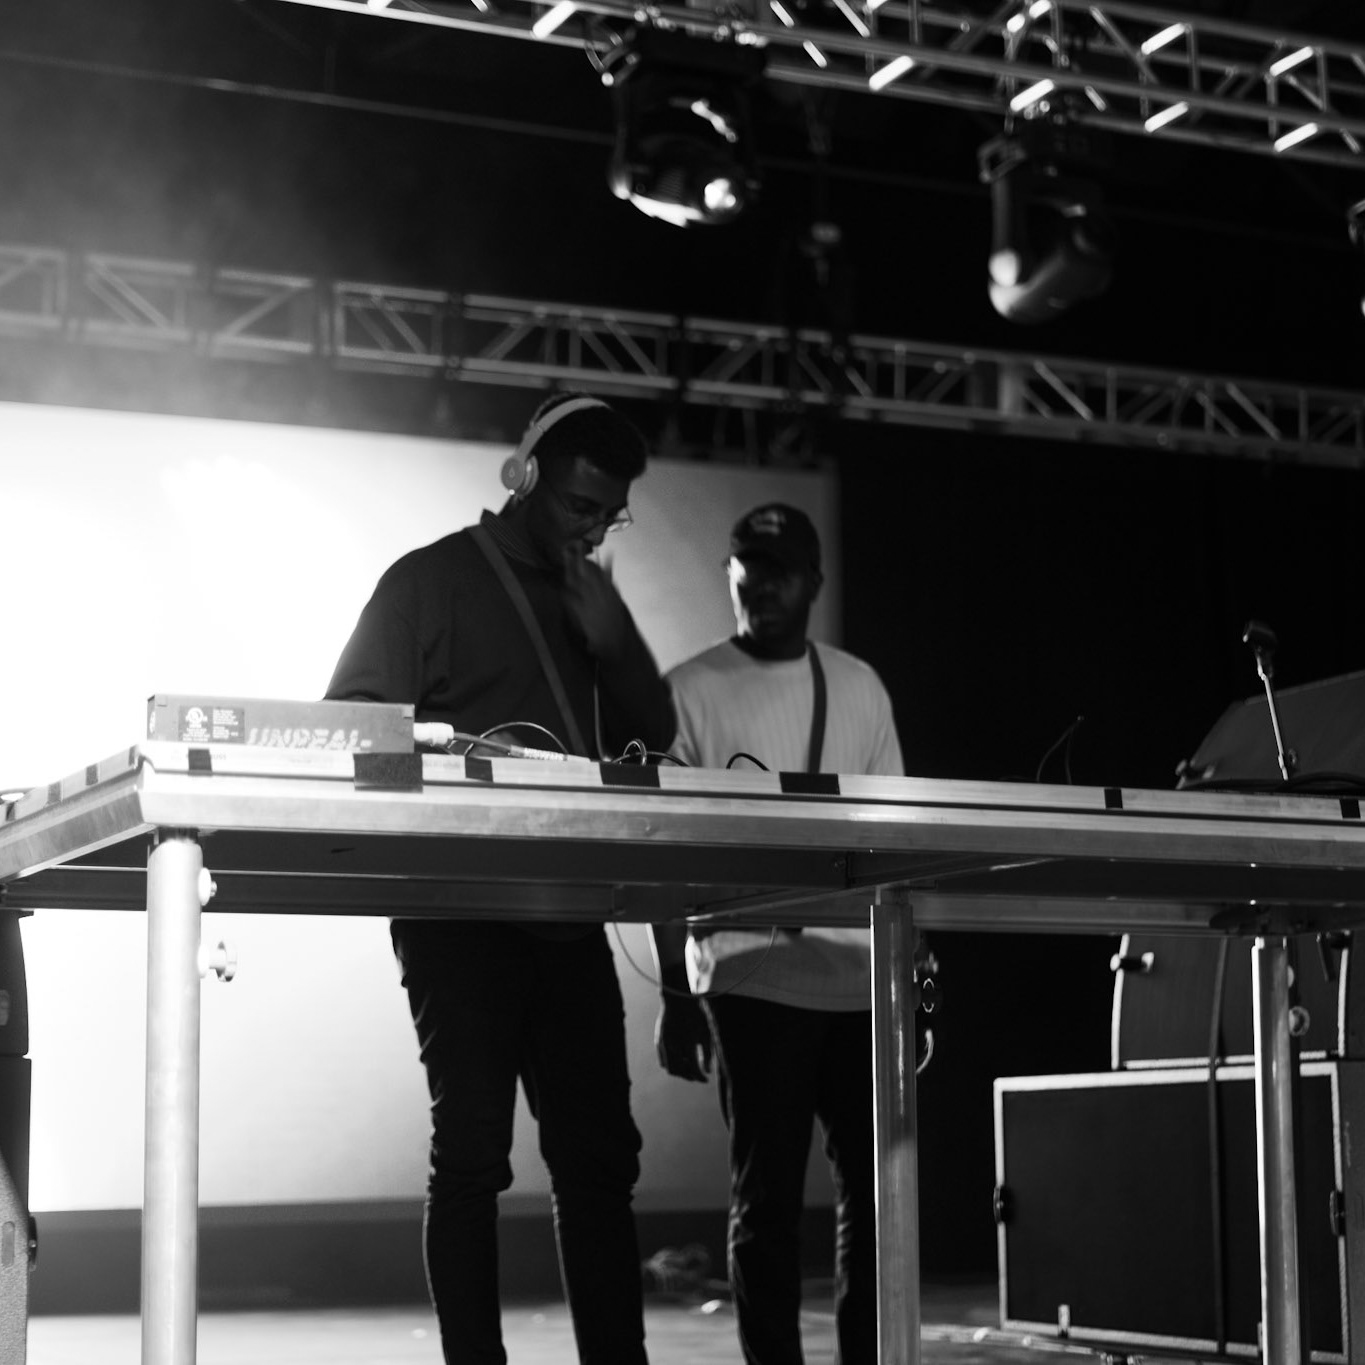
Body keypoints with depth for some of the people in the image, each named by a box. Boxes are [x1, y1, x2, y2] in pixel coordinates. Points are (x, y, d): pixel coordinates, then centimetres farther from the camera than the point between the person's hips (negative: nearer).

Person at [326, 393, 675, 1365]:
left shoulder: (591, 593, 17)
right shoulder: (431, 581, -1)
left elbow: (655, 739, 14)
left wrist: (609, 639, -2)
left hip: (568, 912, 6)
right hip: (459, 911, -6)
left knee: (600, 1153, 3)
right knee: (473, 1149, -7)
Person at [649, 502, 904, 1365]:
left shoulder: (861, 688, 12)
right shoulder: (692, 692, 1)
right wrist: (675, 993, -5)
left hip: (861, 980, 4)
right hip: (750, 980, -3)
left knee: (876, 1185, 5)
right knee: (768, 1194, 0)